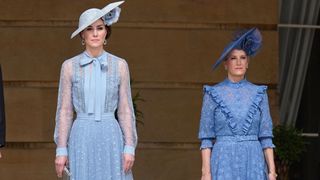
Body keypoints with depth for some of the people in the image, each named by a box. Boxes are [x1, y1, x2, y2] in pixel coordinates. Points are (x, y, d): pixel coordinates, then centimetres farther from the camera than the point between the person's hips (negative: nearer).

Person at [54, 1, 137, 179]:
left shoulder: (119, 65, 4)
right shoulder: (70, 66, 3)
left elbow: (126, 110, 4)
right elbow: (64, 111, 4)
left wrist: (130, 147, -3)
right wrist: (61, 150, -1)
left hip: (111, 139, 0)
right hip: (82, 139, 0)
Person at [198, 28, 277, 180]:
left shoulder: (258, 94, 9)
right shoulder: (213, 94, 3)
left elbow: (265, 136, 8)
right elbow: (206, 138, 1)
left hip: (253, 165, 2)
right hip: (224, 164, -2)